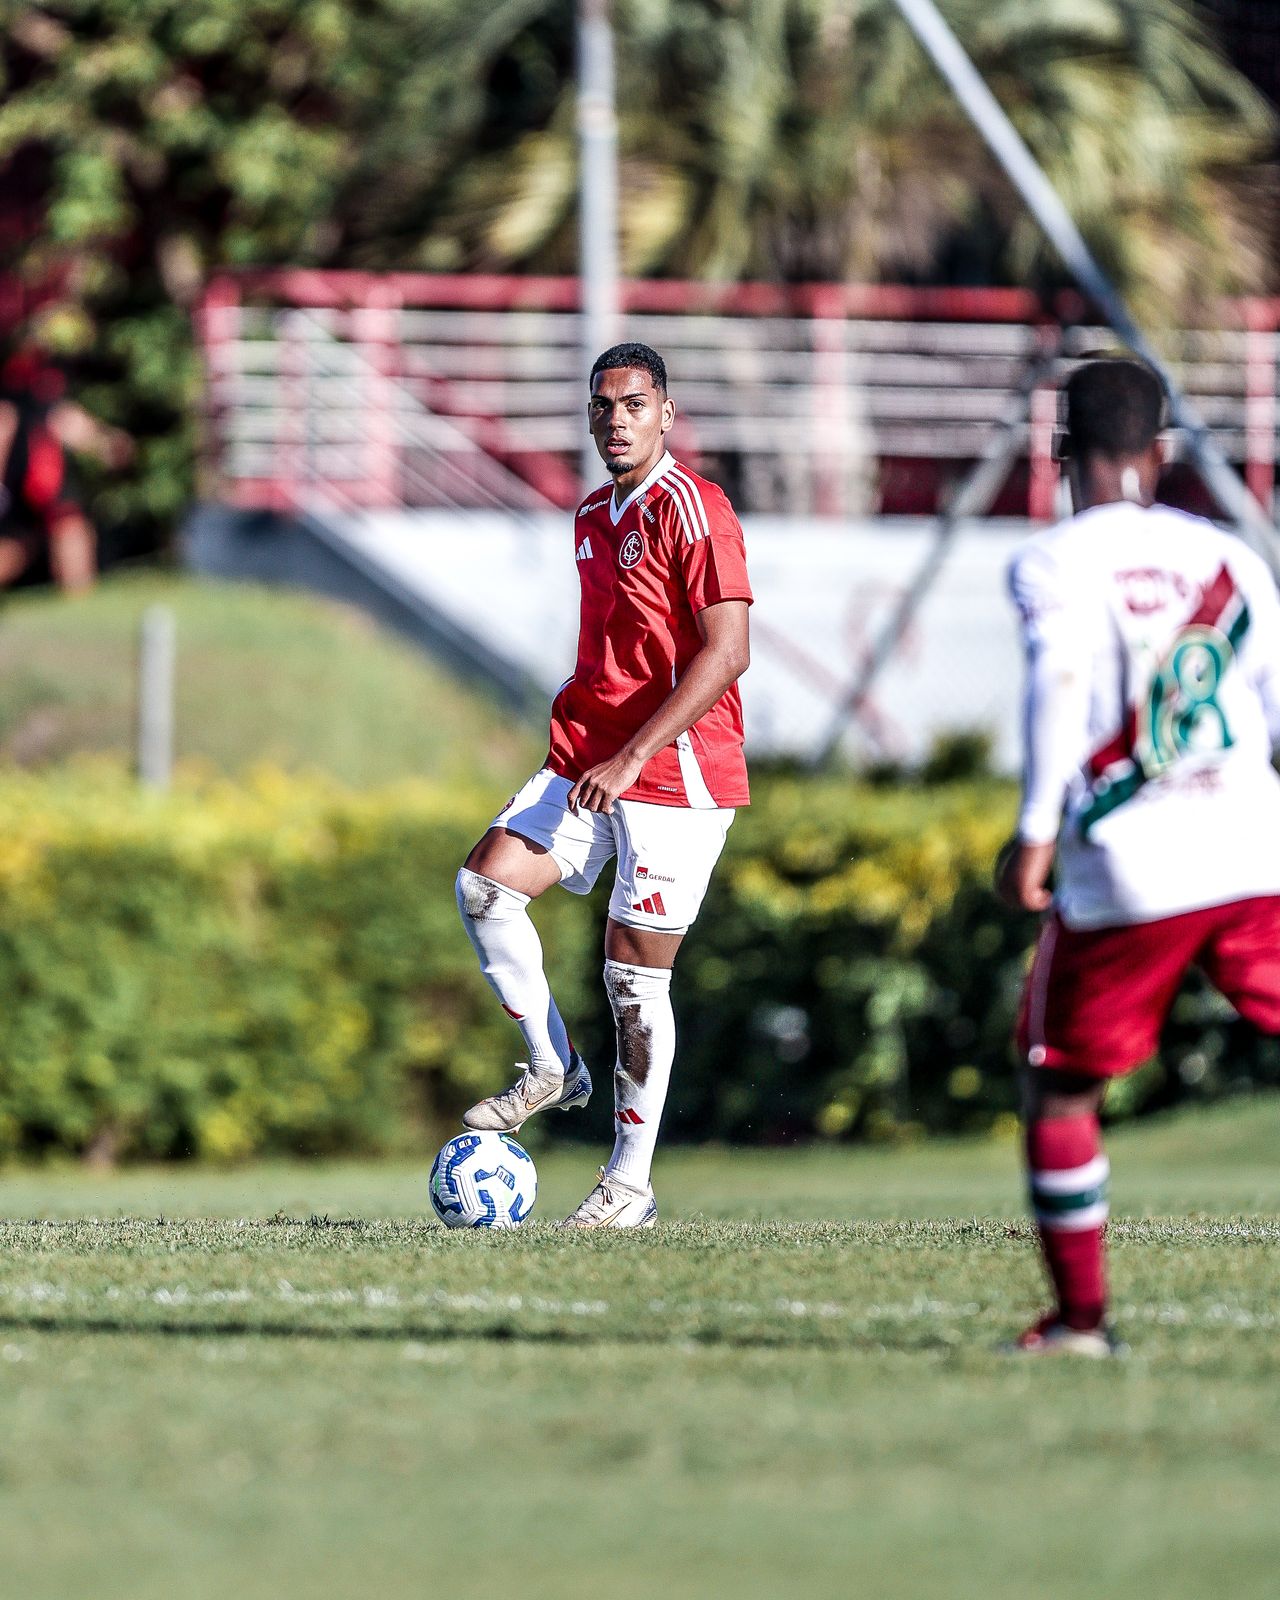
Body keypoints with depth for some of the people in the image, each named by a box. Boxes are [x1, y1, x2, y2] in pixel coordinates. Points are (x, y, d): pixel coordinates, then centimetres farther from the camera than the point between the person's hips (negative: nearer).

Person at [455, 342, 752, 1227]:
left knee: (636, 973, -4)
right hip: (589, 759, 7)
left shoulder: (690, 509, -12)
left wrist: (631, 757, -23)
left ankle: (631, 1181, 6)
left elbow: (726, 653, -20)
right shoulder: (594, 514, 14)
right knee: (487, 882, -13)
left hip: (676, 770, -7)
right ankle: (552, 1065, 4)